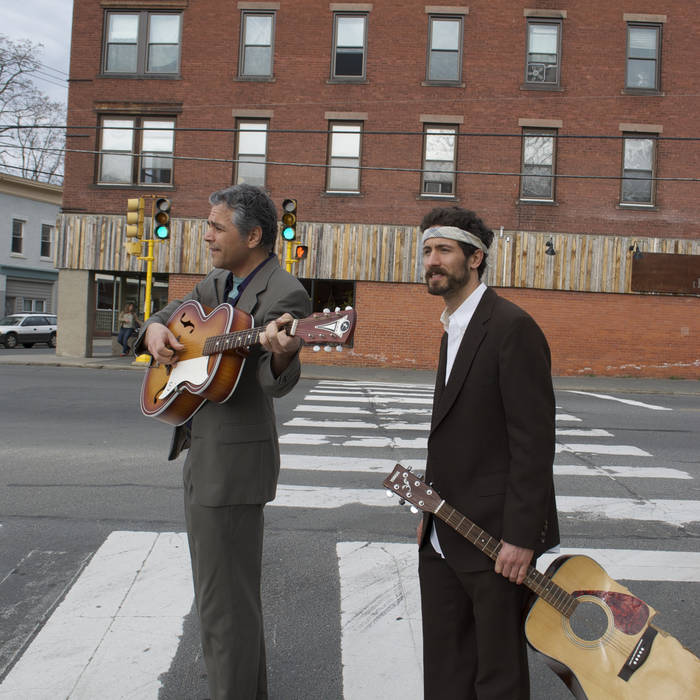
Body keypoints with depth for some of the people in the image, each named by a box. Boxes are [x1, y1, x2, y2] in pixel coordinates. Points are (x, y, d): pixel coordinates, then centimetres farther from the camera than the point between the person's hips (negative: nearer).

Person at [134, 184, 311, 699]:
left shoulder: (284, 294, -15)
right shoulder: (219, 283, 12)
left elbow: (278, 383, -24)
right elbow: (172, 311, 24)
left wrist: (281, 352, -46)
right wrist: (156, 329, 1)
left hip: (234, 458, -10)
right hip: (204, 453, 10)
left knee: (224, 602, -3)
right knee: (234, 589, 24)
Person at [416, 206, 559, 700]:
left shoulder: (512, 327, -15)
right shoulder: (453, 329, 14)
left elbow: (534, 440, -19)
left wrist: (521, 536, -20)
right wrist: (432, 510, 16)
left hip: (495, 536, -9)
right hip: (444, 538, 9)